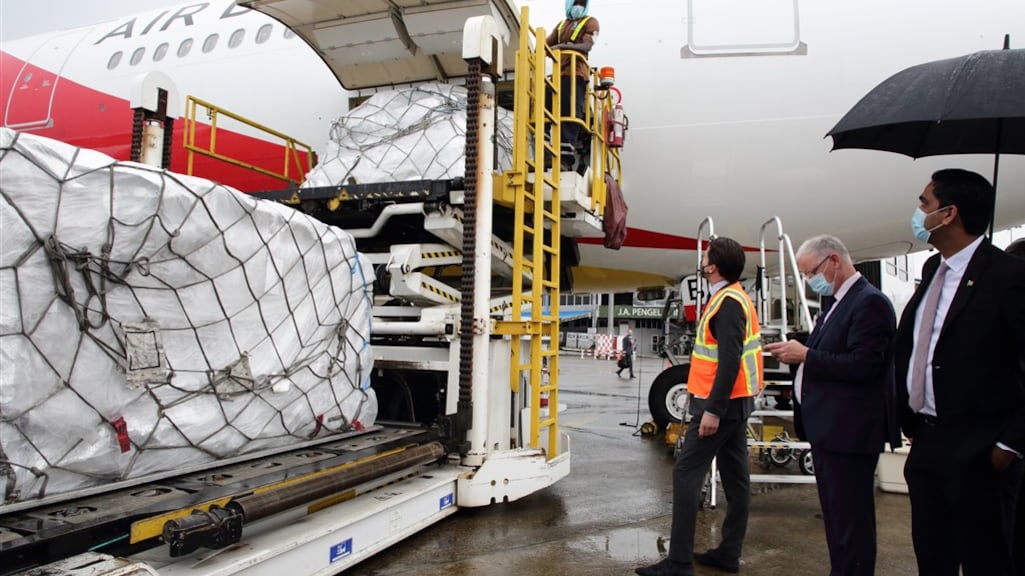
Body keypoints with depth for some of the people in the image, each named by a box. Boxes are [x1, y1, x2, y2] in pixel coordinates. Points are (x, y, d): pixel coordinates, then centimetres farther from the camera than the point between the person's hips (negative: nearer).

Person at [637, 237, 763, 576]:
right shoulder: (735, 297, 13)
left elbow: (730, 360, -25)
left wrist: (713, 409, -25)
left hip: (720, 403, -10)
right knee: (735, 477, 12)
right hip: (734, 401, 10)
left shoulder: (727, 303, -17)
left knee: (686, 474, -7)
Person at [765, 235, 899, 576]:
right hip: (828, 429, 10)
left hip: (849, 432, -10)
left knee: (851, 519, 0)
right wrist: (796, 354, -1)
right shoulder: (836, 303, 16)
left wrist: (805, 354, -19)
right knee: (835, 515, 20)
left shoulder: (869, 302, -15)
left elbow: (863, 365, -24)